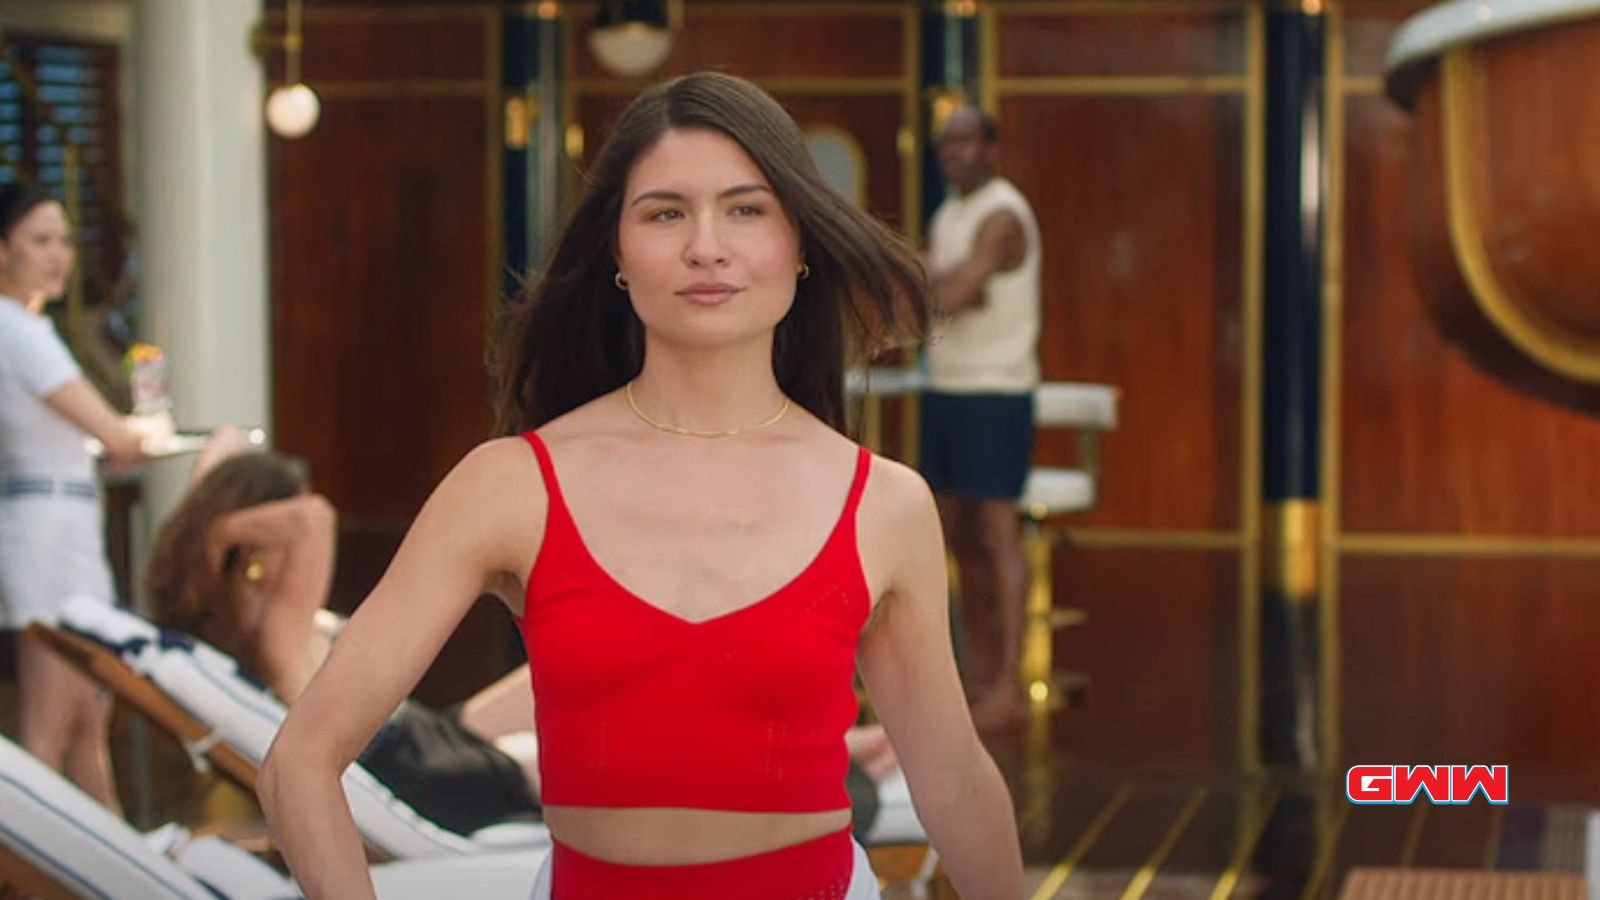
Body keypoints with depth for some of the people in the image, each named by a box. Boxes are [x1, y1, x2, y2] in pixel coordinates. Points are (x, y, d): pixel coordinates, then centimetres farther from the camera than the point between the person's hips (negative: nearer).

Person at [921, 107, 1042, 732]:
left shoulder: (1002, 217, -14)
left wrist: (943, 286, -3)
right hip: (945, 391, 9)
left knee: (997, 535, -9)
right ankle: (978, 671, 19)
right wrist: (951, 284, -13)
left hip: (996, 393, -9)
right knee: (958, 535, 11)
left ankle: (1008, 689, -8)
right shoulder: (946, 218, 16)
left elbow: (948, 298, -23)